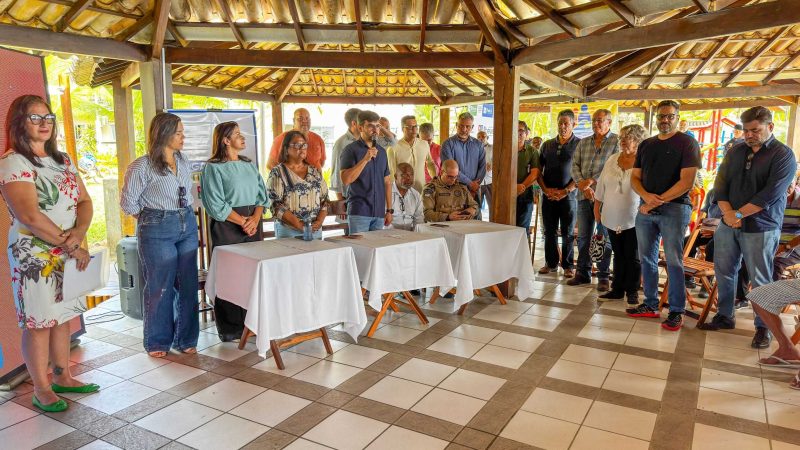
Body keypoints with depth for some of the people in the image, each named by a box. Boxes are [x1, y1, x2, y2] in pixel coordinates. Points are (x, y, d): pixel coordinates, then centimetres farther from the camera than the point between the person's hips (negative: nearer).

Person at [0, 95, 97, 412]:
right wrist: (71, 247, -16)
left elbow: (85, 201, 8)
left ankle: (63, 377, 28)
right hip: (35, 257, -6)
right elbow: (29, 215, -19)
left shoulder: (62, 160, 11)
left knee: (62, 317, 15)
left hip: (69, 254, 6)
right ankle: (42, 390, 17)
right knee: (38, 323, 3)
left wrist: (80, 232, -12)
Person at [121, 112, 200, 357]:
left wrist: (186, 214, 11)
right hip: (158, 230, -6)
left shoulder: (183, 162, 9)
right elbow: (128, 202, -7)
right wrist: (152, 217, 1)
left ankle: (186, 339, 21)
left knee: (188, 285, 8)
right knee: (161, 288, 3)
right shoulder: (142, 166, -11)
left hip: (187, 226, 6)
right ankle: (157, 343, 19)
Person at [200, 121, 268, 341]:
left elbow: (262, 194, 10)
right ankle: (230, 329, 10)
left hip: (253, 222, 6)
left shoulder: (250, 164, 15)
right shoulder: (213, 167, -4)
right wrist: (242, 221, -12)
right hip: (227, 226, -5)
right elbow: (216, 204, -11)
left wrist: (255, 219, -7)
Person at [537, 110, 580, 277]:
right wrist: (545, 189, -3)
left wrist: (566, 191, -13)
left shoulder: (580, 144, -1)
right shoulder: (547, 145, 11)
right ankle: (551, 262, 21)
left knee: (568, 233, 3)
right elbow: (538, 170, 11)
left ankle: (568, 265, 14)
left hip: (568, 195, -4)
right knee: (549, 231, 9)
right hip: (548, 195, 4)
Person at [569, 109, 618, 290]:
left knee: (604, 237, 2)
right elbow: (575, 166, 6)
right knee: (583, 236, 9)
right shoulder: (583, 142, 15)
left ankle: (603, 277, 11)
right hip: (584, 195, 5)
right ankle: (583, 273, 19)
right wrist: (582, 185, -9)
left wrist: (591, 181, -16)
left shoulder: (616, 141, -1)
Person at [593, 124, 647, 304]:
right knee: (618, 256, 13)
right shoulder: (612, 159, 7)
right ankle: (617, 290, 22)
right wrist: (597, 208, 12)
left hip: (633, 220, -4)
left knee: (632, 257, 5)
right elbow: (601, 186, 12)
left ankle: (632, 292, 16)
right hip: (613, 218, 5)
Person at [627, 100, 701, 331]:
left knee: (673, 262, -3)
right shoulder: (646, 145, 14)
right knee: (647, 259, 9)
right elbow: (634, 178, 10)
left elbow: (686, 181, -11)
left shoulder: (687, 143, -2)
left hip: (674, 208, -5)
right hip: (646, 208, 5)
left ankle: (676, 312, 6)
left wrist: (658, 201, -14)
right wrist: (646, 196, -10)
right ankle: (650, 305, 20)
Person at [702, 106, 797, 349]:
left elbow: (770, 194, -15)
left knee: (760, 280, 2)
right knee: (723, 272, 11)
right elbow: (720, 184, 3)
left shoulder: (783, 155, -6)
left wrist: (739, 214, -15)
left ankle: (763, 327, 16)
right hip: (728, 225, 5)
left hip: (760, 228, -5)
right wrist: (727, 213, -11)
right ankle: (725, 316, 26)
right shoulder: (735, 151, 9)